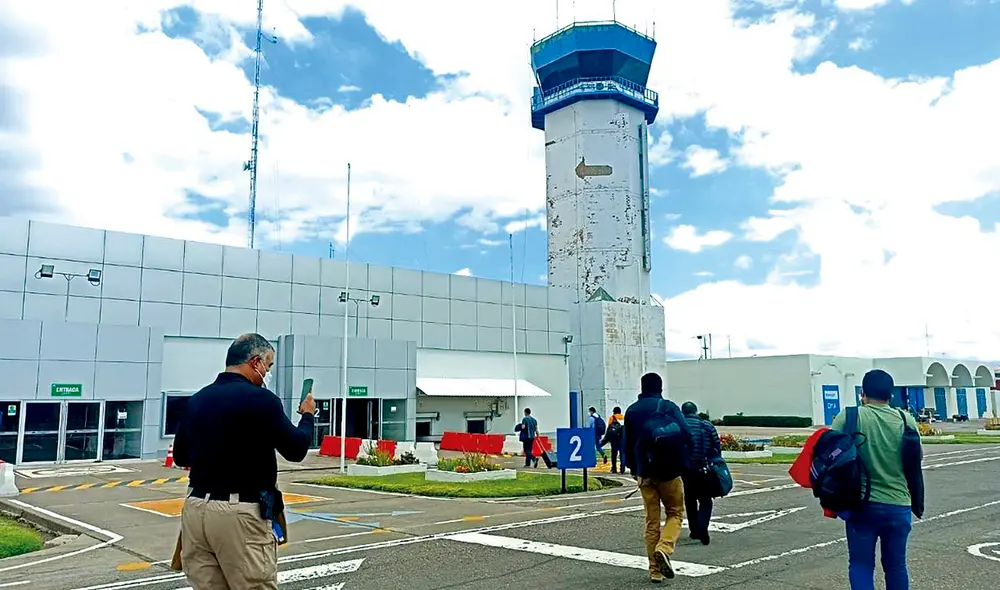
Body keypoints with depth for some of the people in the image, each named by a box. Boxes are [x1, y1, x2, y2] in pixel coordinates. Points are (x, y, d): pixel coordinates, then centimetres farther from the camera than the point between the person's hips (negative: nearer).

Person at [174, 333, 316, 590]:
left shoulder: (197, 400, 8)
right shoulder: (261, 399, -12)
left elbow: (180, 456, 19)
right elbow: (296, 450, -3)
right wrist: (307, 415, 13)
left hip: (196, 509, 7)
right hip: (241, 514, -6)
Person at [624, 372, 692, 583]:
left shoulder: (632, 411, 7)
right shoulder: (669, 407, -4)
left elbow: (627, 444, 8)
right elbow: (686, 436, -12)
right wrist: (680, 461, 5)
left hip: (644, 473, 3)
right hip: (669, 471, -3)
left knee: (651, 521, 10)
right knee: (675, 513, 12)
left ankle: (655, 570, 10)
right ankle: (664, 549, -13)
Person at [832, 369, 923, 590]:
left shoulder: (848, 417, -8)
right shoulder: (906, 420, -1)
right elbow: (915, 464, 7)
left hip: (861, 504, -2)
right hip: (898, 505, 3)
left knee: (861, 565, 7)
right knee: (896, 566, 16)